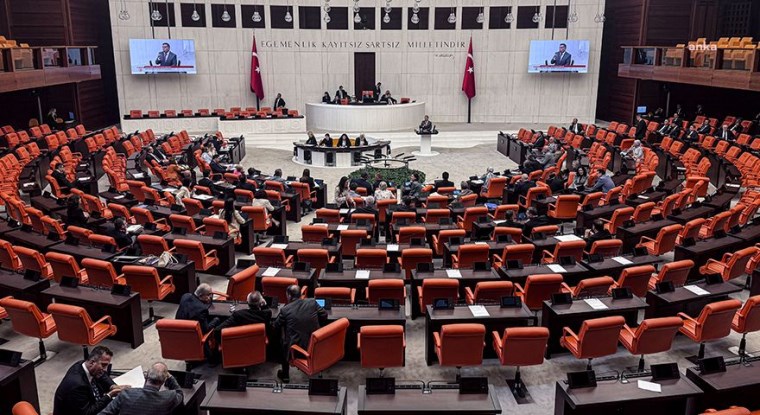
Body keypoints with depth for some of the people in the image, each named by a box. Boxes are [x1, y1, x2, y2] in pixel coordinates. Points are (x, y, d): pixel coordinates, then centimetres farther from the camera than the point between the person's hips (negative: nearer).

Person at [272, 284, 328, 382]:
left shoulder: (285, 309, -14)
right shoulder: (312, 302, -6)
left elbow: (276, 326, 0)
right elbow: (324, 316, 5)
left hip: (297, 347, -3)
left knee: (284, 342, 27)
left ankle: (285, 375, 37)